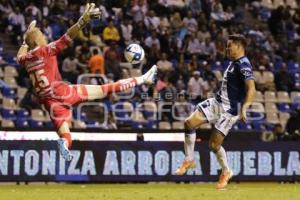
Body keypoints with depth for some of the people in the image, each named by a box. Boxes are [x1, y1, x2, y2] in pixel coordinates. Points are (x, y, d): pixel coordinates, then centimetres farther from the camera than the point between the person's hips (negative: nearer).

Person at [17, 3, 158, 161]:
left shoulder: (26, 59, 15)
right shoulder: (45, 51, -2)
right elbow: (67, 37, -15)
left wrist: (26, 40, 56)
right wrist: (84, 20, -24)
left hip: (48, 102, 5)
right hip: (59, 92, -5)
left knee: (65, 137, -2)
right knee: (103, 90, -4)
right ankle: (143, 79, 1)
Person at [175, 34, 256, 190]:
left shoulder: (243, 65, -18)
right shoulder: (233, 62, 12)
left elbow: (251, 88, -30)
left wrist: (244, 108, -44)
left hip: (230, 109, -9)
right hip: (217, 102, 9)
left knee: (214, 144, -6)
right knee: (189, 123, -3)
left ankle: (226, 172, 19)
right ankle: (189, 160, 9)